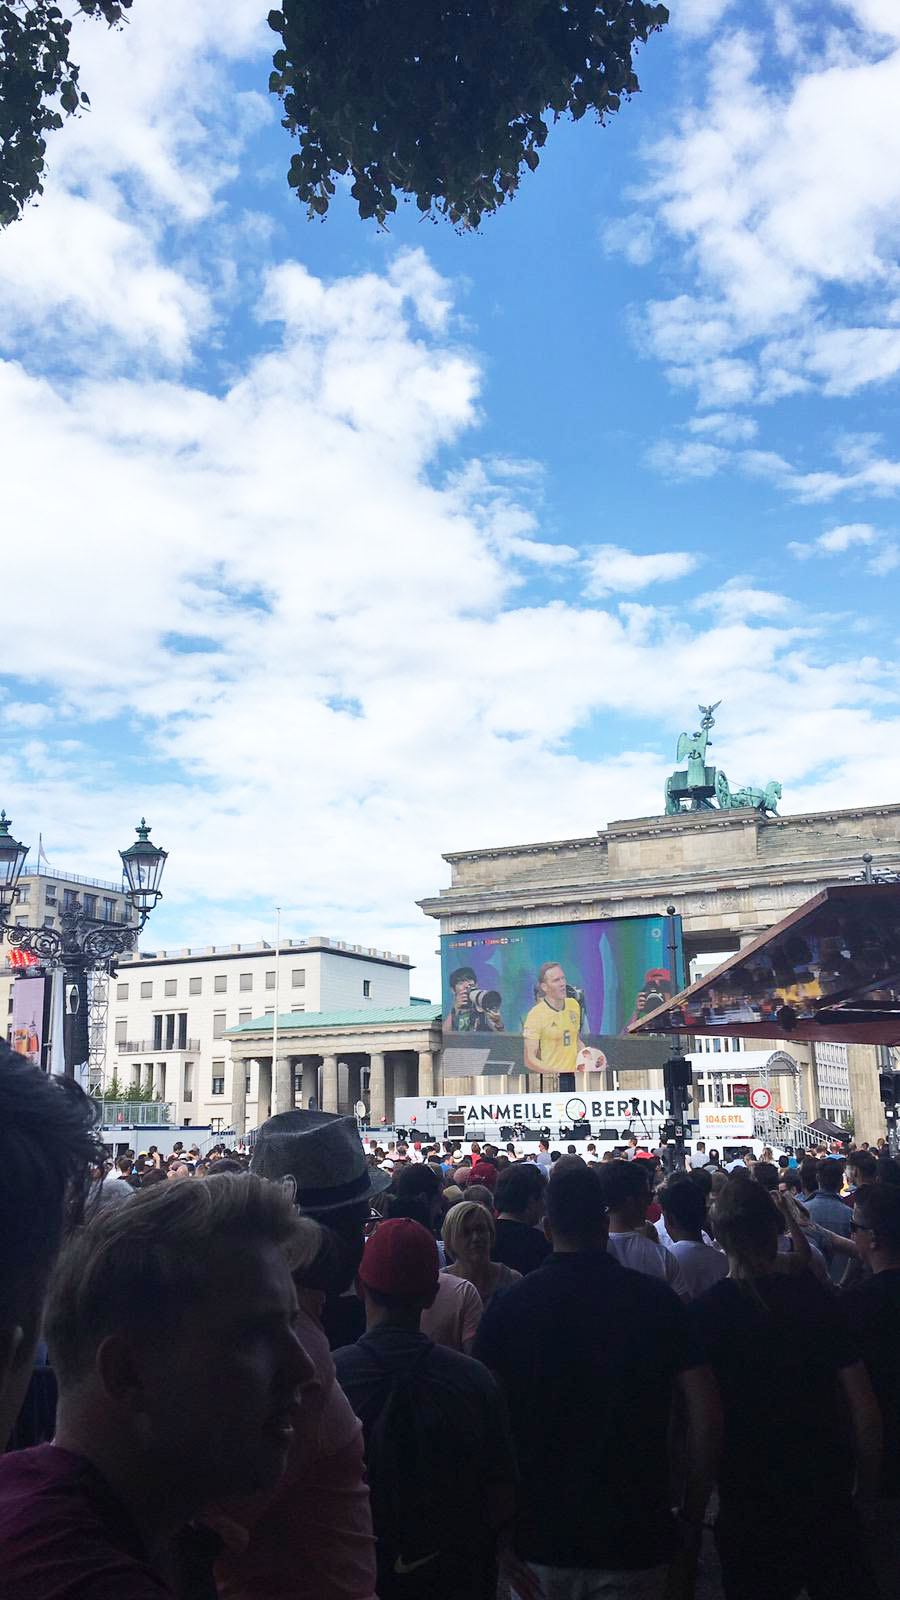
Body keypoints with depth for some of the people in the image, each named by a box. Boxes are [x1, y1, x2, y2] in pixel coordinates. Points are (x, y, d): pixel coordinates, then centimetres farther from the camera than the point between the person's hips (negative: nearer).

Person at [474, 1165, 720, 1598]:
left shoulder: (508, 1306, -7)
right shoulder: (656, 1299, -7)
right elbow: (705, 1413, -9)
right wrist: (691, 1520, 1)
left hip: (538, 1534, 1)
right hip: (636, 1535, 0)